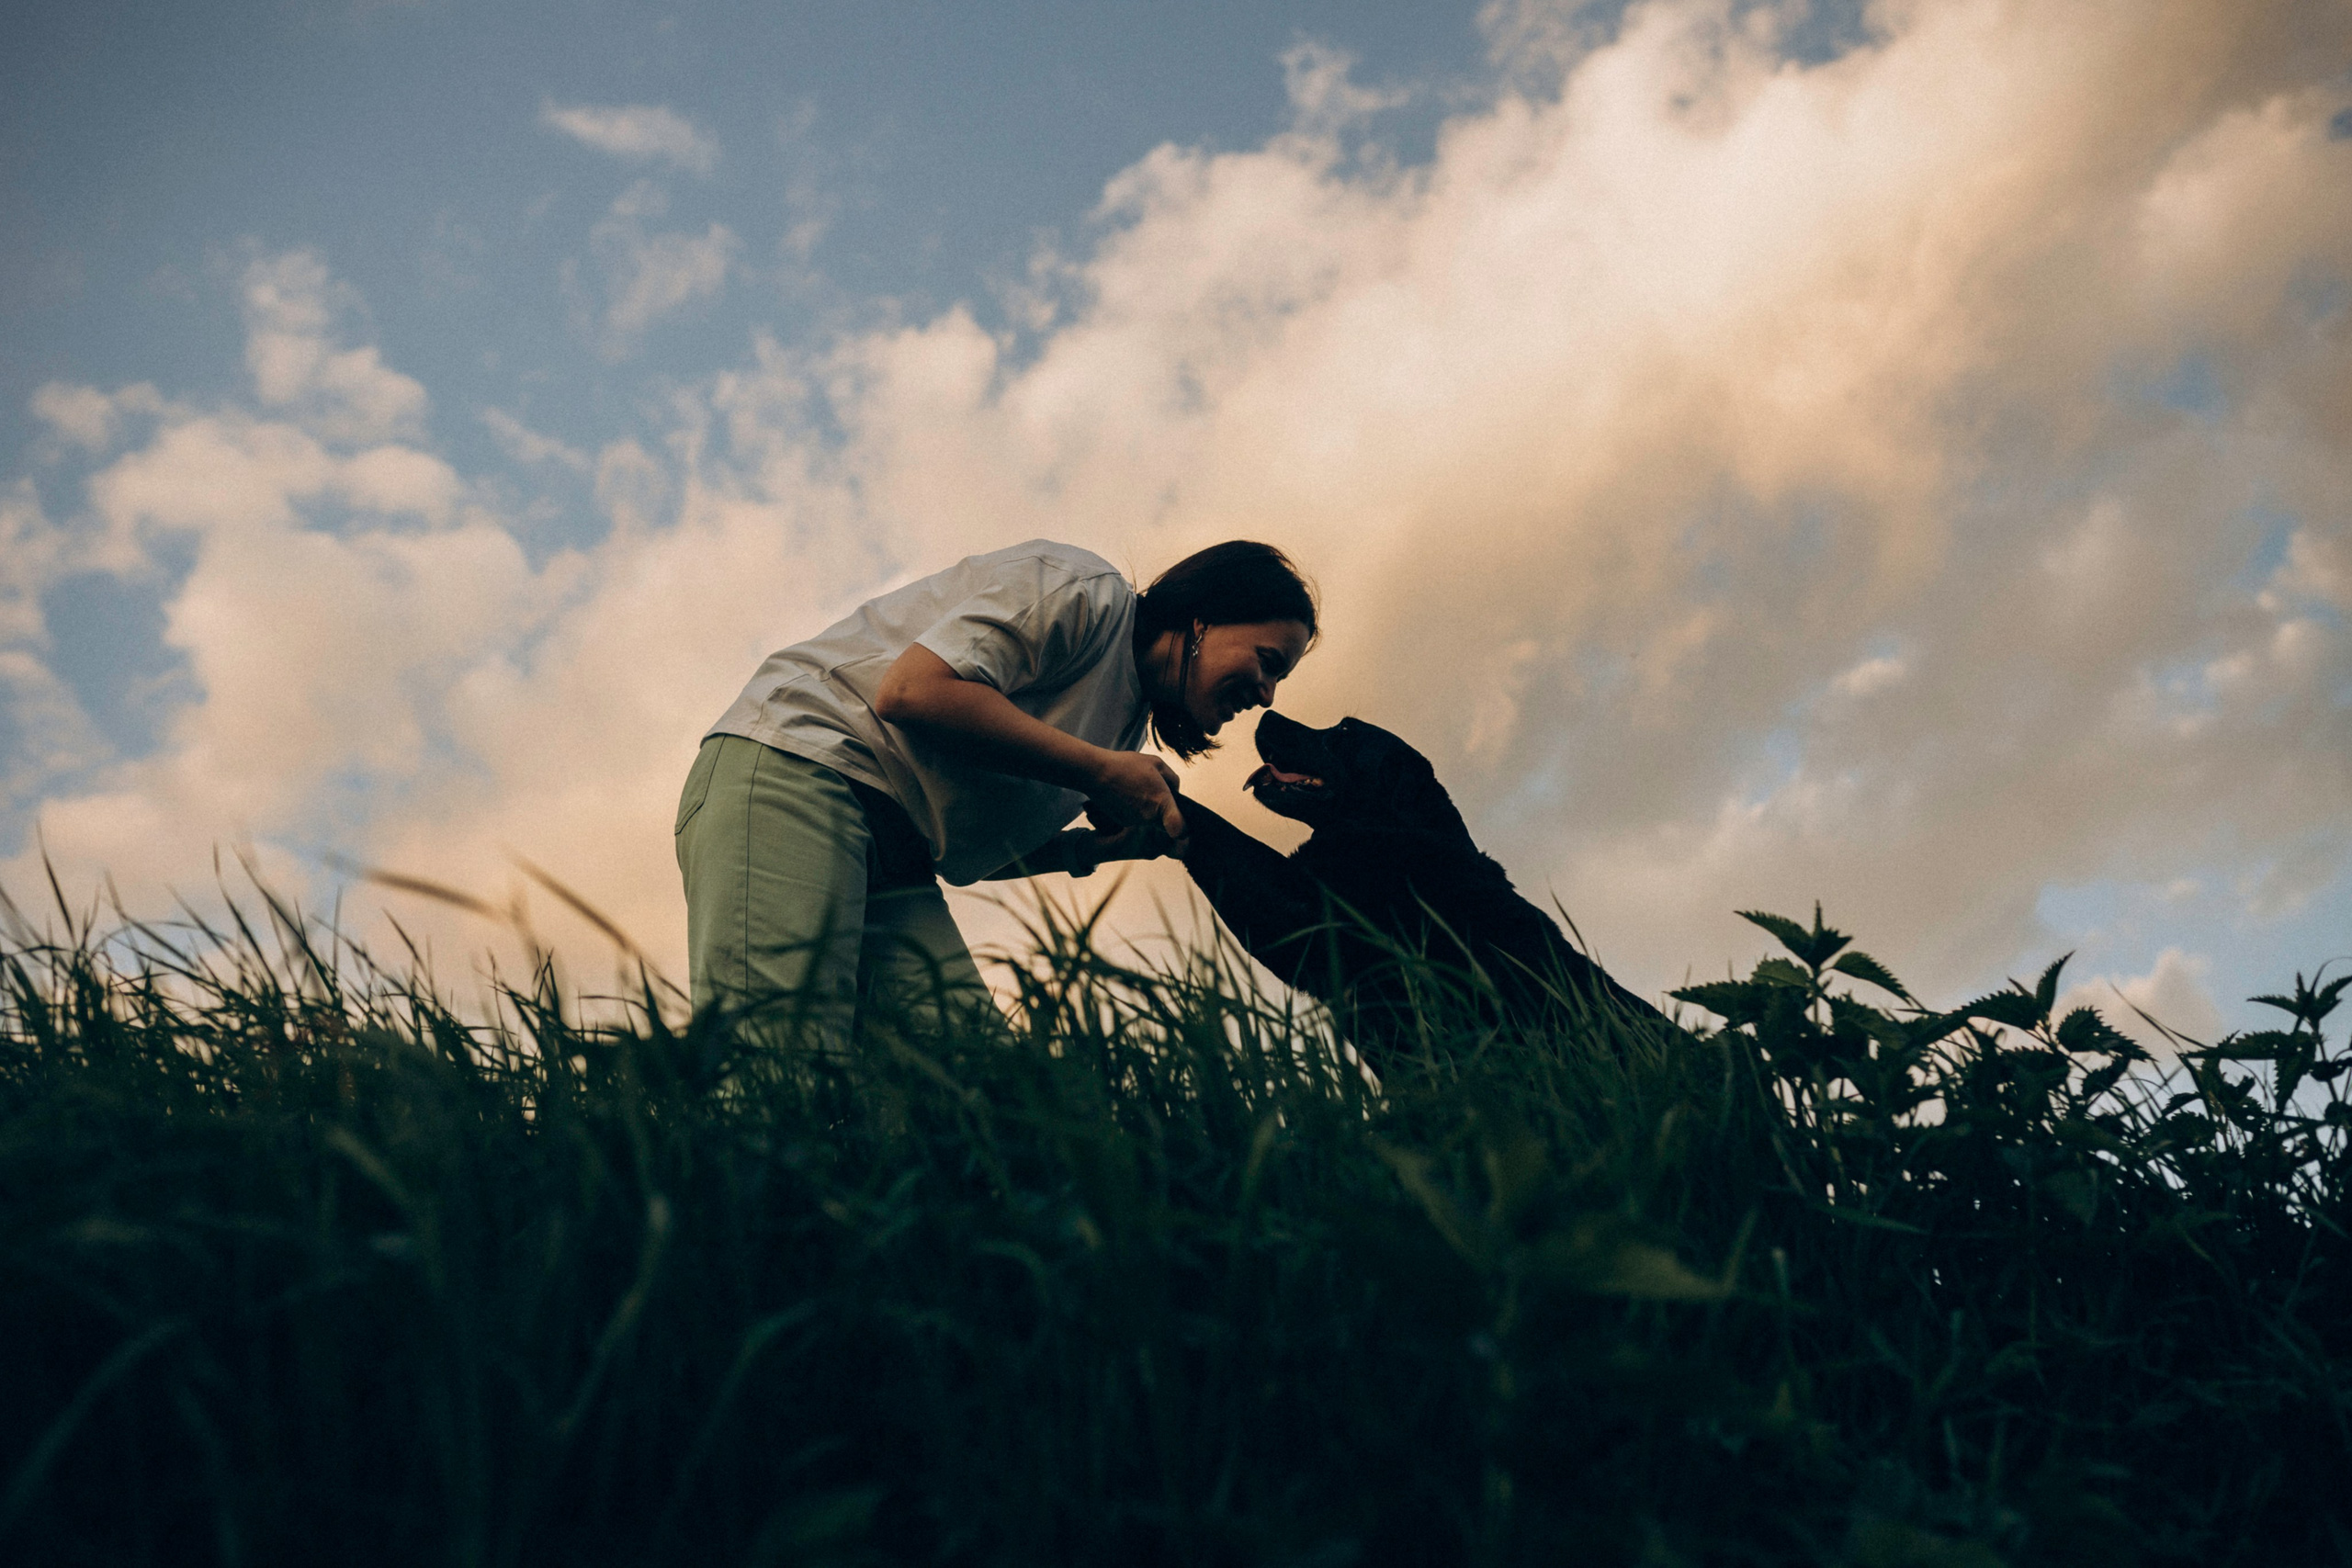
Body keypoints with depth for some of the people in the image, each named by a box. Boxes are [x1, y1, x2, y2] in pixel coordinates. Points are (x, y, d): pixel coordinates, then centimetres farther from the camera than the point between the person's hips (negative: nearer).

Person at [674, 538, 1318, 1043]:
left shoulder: (1125, 720, 21)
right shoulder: (1085, 590, -5)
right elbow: (912, 690, -19)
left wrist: (1101, 846, 2)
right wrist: (1100, 772, -13)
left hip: (896, 862, 9)